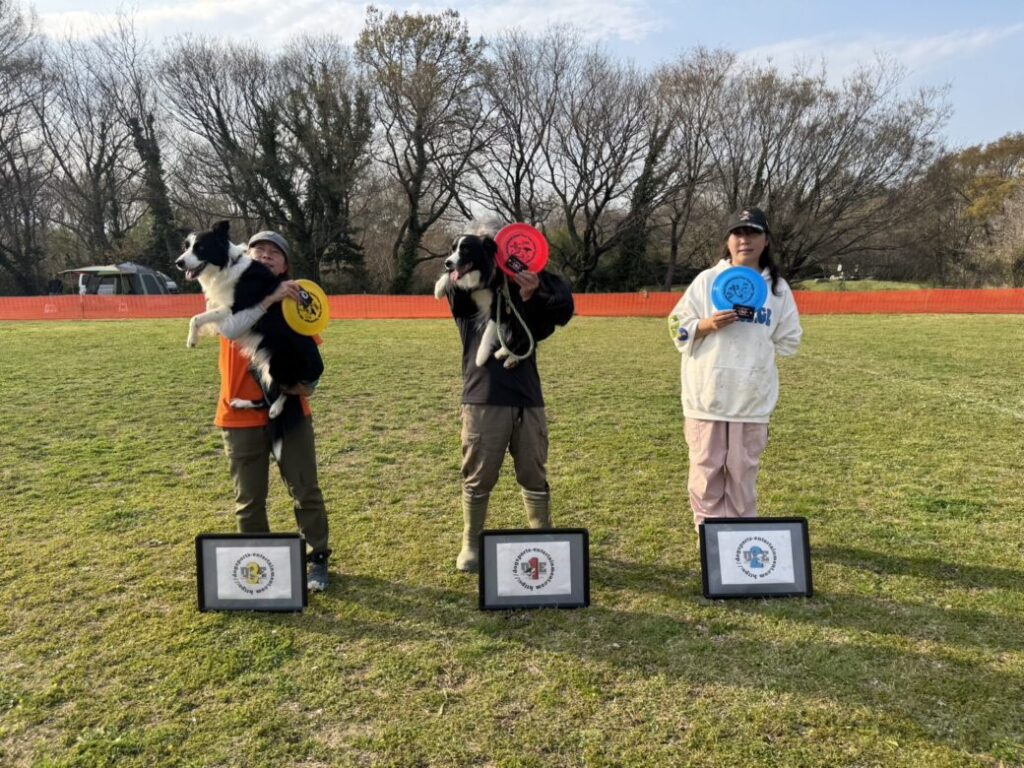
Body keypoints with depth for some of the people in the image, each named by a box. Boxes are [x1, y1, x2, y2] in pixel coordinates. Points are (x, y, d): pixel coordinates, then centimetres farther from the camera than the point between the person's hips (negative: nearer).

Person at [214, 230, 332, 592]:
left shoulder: (295, 299, 4)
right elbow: (230, 330, -23)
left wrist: (309, 383, -13)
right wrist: (269, 298, -31)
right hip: (242, 414, -1)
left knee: (305, 491, 6)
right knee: (249, 499, 8)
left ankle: (317, 560, 21)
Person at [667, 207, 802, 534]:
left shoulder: (778, 288, 7)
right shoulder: (706, 280, 1)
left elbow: (789, 342, 11)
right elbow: (677, 328, 1)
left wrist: (759, 342, -1)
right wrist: (708, 325, -15)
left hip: (752, 399, 1)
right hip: (707, 397, -1)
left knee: (743, 473, 9)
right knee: (706, 471, 5)